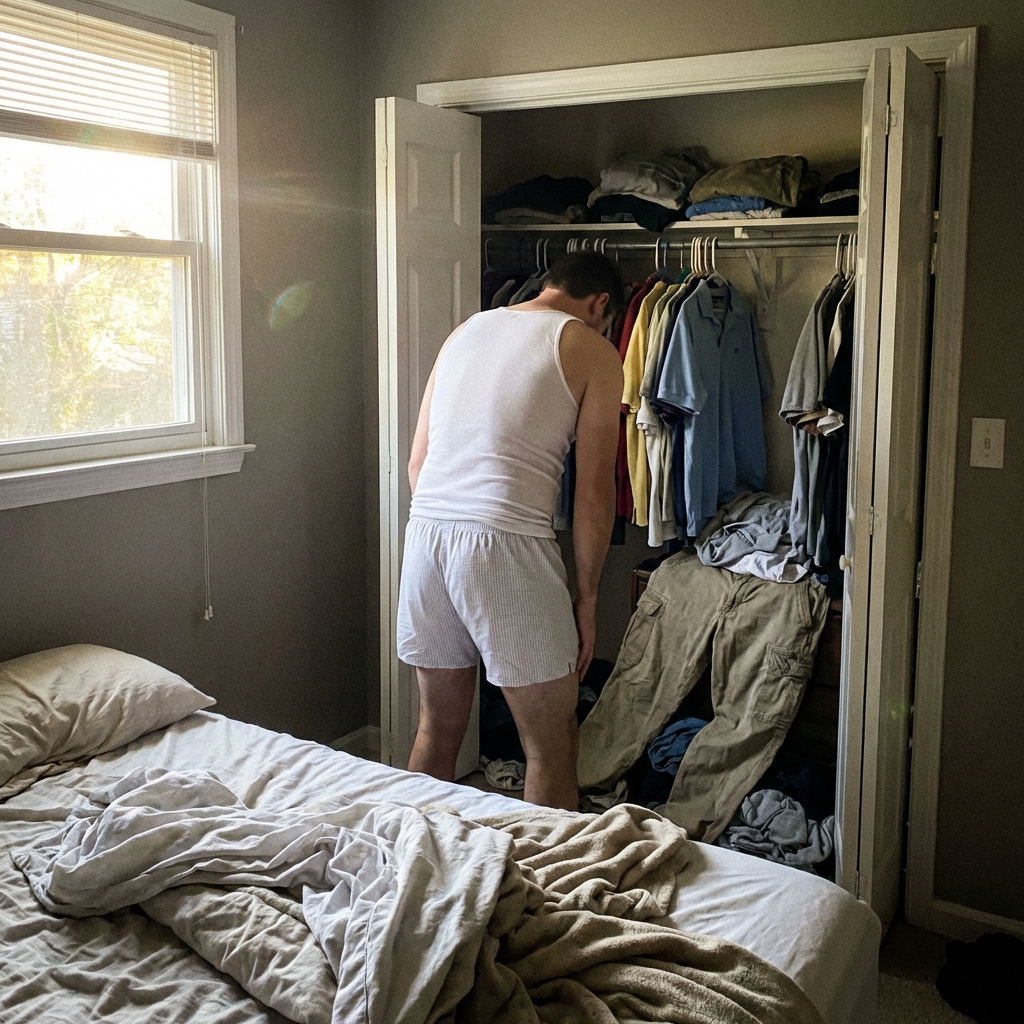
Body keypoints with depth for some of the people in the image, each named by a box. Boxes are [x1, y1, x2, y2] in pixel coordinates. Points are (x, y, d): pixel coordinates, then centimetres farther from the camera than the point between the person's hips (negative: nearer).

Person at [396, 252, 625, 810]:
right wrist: (585, 598, 6)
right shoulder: (592, 349, 4)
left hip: (425, 533, 6)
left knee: (438, 729, 20)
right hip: (506, 546, -6)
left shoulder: (465, 330, 20)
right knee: (552, 751, 6)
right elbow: (594, 491, -2)